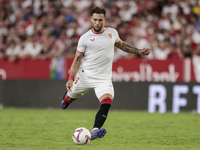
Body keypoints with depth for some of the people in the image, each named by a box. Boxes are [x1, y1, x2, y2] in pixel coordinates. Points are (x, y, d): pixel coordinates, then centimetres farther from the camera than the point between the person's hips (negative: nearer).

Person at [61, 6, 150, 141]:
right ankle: (66, 98, 53)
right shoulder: (85, 38, -4)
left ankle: (95, 131, -36)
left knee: (107, 102, -25)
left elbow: (121, 45, 26)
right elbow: (77, 60, -2)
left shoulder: (112, 33, 4)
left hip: (104, 78, 0)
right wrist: (71, 78, -13)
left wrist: (139, 51, 18)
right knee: (70, 97, 13)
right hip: (85, 76, 0)